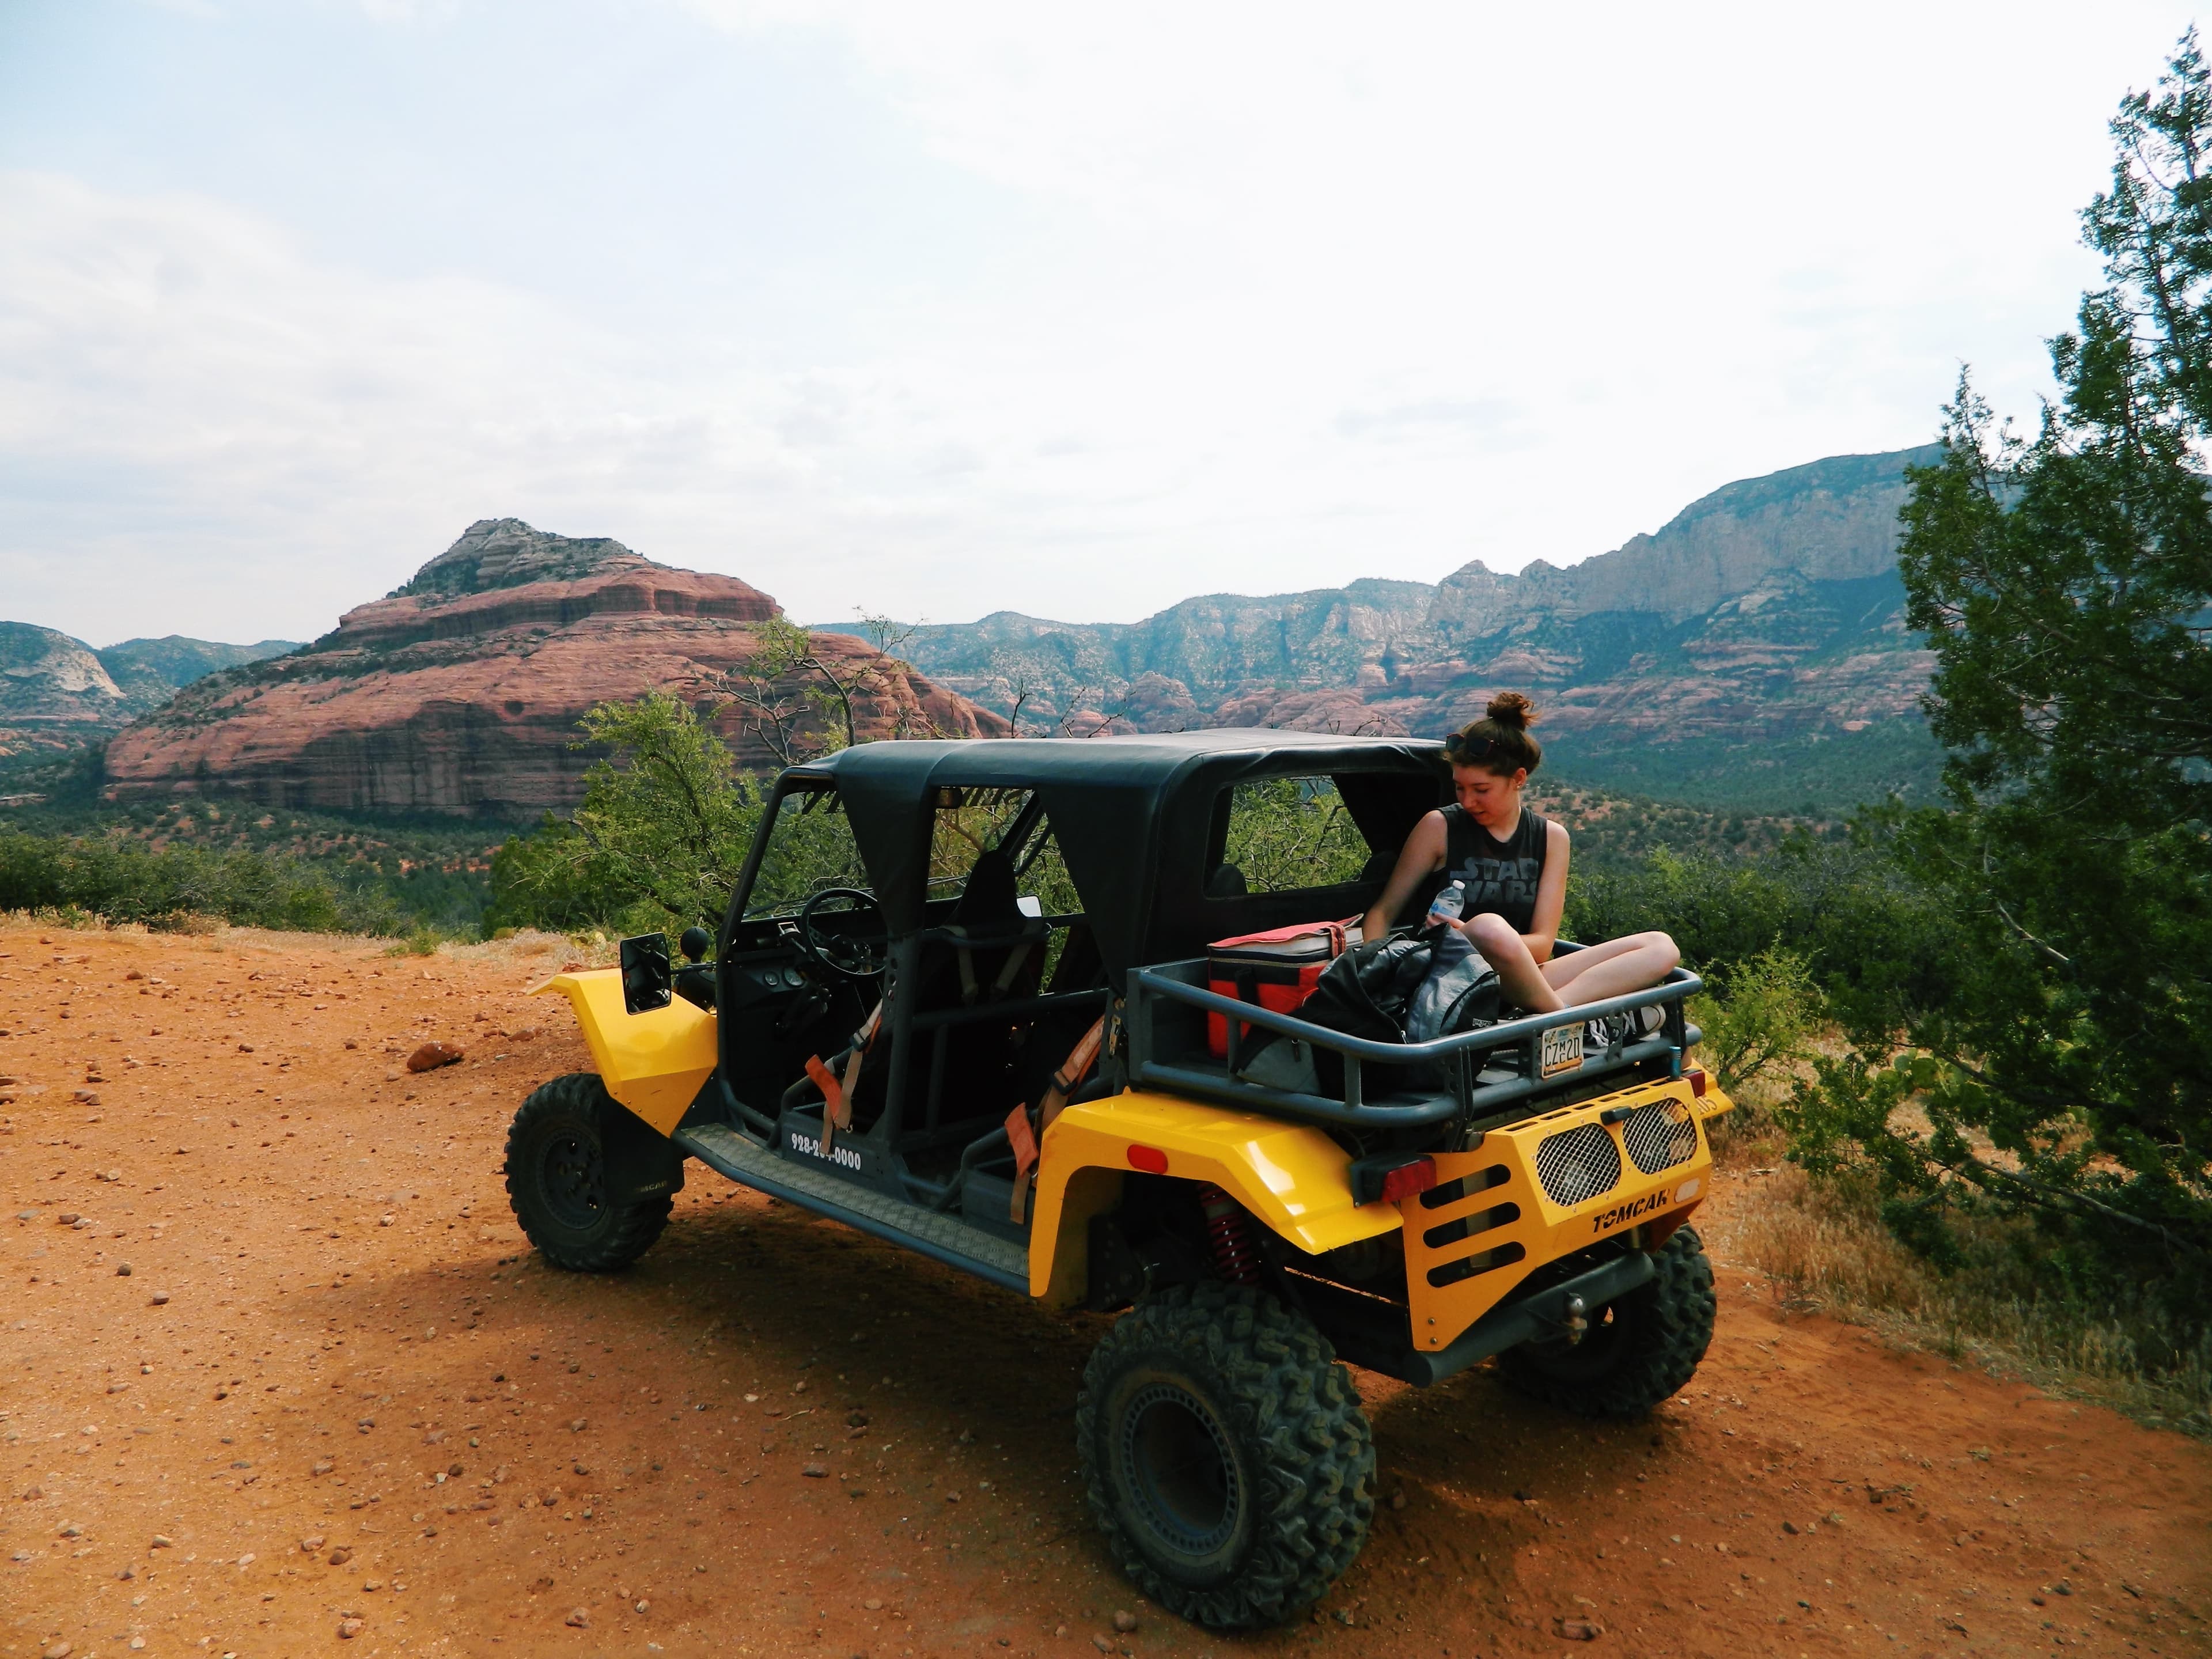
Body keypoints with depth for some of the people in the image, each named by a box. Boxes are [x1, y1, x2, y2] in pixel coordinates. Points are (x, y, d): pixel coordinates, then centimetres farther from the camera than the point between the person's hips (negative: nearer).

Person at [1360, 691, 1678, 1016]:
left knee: (1660, 947, -10)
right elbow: (1383, 911, 3)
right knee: (1489, 926, -39)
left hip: (1515, 982, 4)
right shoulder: (1439, 828, 0)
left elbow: (1542, 944, 0)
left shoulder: (1551, 837, 8)